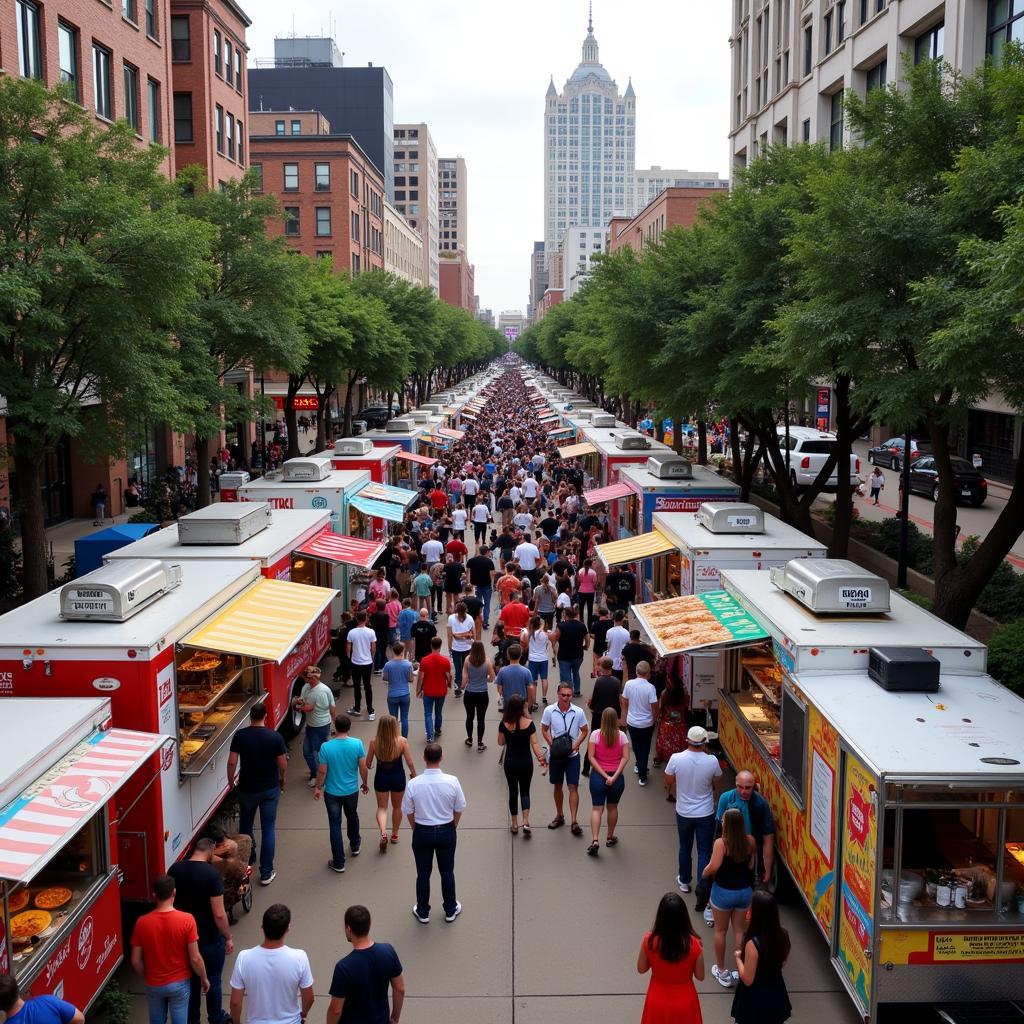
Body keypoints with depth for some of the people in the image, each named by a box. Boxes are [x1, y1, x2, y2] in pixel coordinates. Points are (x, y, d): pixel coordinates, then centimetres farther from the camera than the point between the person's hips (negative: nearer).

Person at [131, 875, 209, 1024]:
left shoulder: (142, 922, -14)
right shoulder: (187, 920, -20)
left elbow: (136, 961, -7)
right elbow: (195, 959, -15)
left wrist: (146, 978, 12)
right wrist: (204, 978, 2)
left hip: (154, 985, 2)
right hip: (180, 983, -2)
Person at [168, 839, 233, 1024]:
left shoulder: (174, 869, -7)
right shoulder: (213, 874, -22)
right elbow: (219, 913, -22)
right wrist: (228, 938, -8)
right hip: (210, 939, -4)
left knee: (190, 980, 21)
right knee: (213, 981, 16)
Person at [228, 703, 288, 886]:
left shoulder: (240, 736, -12)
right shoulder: (275, 737, -14)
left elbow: (232, 762, -10)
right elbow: (283, 764, -7)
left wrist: (230, 782, 8)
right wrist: (282, 780, 13)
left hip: (247, 788, 1)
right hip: (270, 789, -1)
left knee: (245, 824, 24)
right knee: (268, 828, 6)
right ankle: (266, 873, 8)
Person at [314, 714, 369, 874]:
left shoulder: (326, 747, -19)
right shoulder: (357, 744, -15)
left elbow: (322, 771, -12)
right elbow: (363, 767, -7)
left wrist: (318, 787, 5)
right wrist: (364, 783, 11)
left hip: (332, 793, -2)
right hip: (352, 790, 2)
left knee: (335, 825, 7)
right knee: (352, 817, 28)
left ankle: (339, 863, 12)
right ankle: (354, 846, 48)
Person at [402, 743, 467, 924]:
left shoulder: (413, 783, -19)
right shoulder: (452, 781, -18)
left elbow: (408, 811, -7)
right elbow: (459, 808, -6)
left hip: (422, 832, 0)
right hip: (447, 831, 1)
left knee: (423, 874, 16)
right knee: (447, 872, 18)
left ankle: (422, 912, 31)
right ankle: (450, 910, 33)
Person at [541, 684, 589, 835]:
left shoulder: (578, 712, -8)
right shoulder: (549, 710, -8)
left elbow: (585, 731, 3)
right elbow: (544, 730, 3)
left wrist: (576, 745, -11)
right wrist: (552, 744, -12)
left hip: (572, 755, -1)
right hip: (555, 755, 1)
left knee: (573, 787, -5)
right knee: (558, 786, 14)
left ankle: (574, 822, -3)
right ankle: (559, 816, 31)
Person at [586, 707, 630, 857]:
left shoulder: (595, 734, -9)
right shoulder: (621, 735, -6)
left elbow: (591, 757, -12)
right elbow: (625, 758, -12)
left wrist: (604, 775, -12)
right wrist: (614, 776, -15)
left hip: (598, 776, -1)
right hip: (617, 777, 1)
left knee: (597, 808, 3)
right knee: (612, 807, 19)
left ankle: (595, 840, -10)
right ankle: (610, 837, 32)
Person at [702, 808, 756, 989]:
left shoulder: (721, 843, -23)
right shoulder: (750, 841, -11)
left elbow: (713, 867, -28)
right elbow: (751, 865, -4)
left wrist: (704, 874, -9)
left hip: (723, 891, -3)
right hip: (745, 890, 3)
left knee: (720, 931, 16)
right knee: (739, 930, 19)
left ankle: (722, 971, 29)